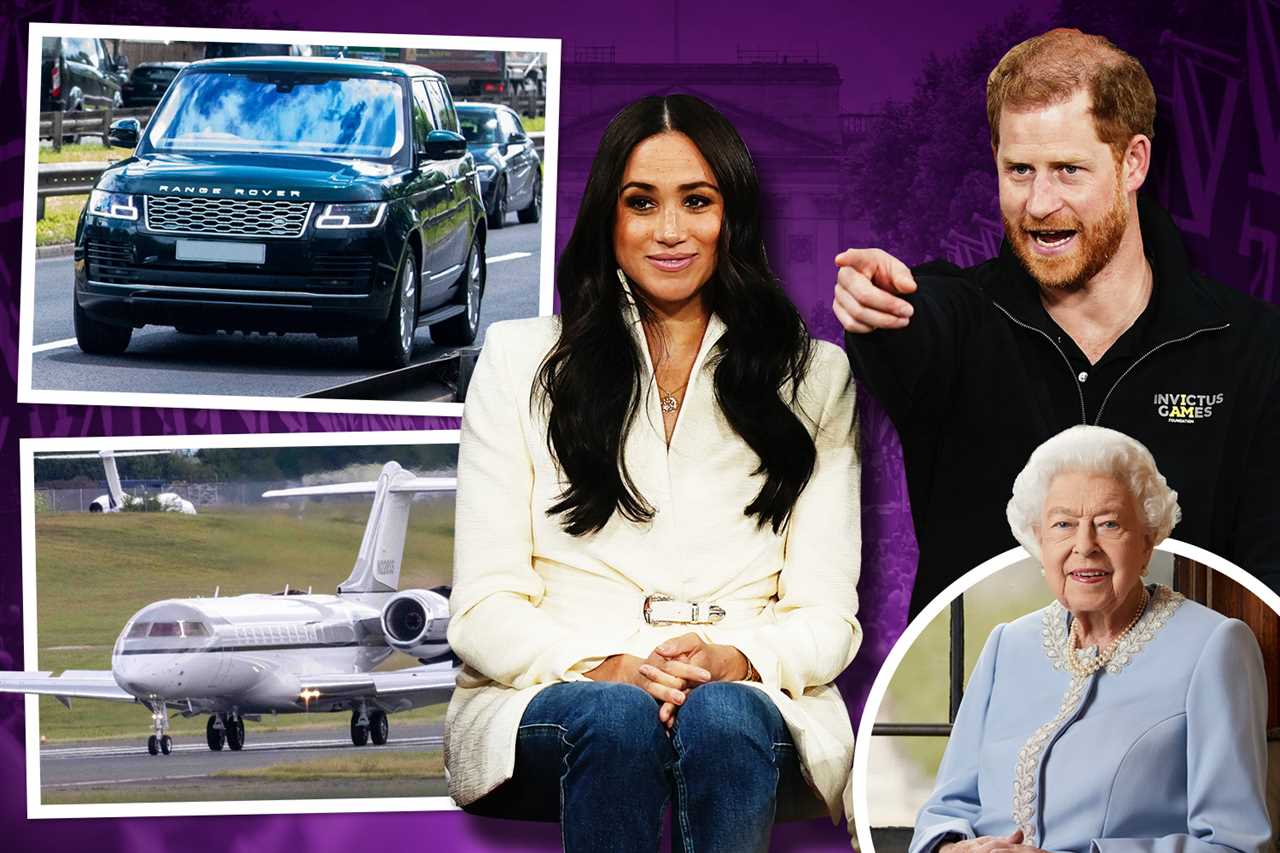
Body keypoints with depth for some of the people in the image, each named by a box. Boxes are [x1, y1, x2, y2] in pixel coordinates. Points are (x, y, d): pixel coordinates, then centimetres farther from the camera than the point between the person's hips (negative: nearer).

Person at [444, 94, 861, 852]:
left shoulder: (813, 377, 15)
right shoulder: (521, 360, 12)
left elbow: (828, 617, 8)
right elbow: (484, 609, 4)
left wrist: (733, 662, -16)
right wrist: (599, 669, -16)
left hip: (746, 699, 1)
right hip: (553, 700, 0)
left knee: (721, 718, -36)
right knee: (619, 718, -36)